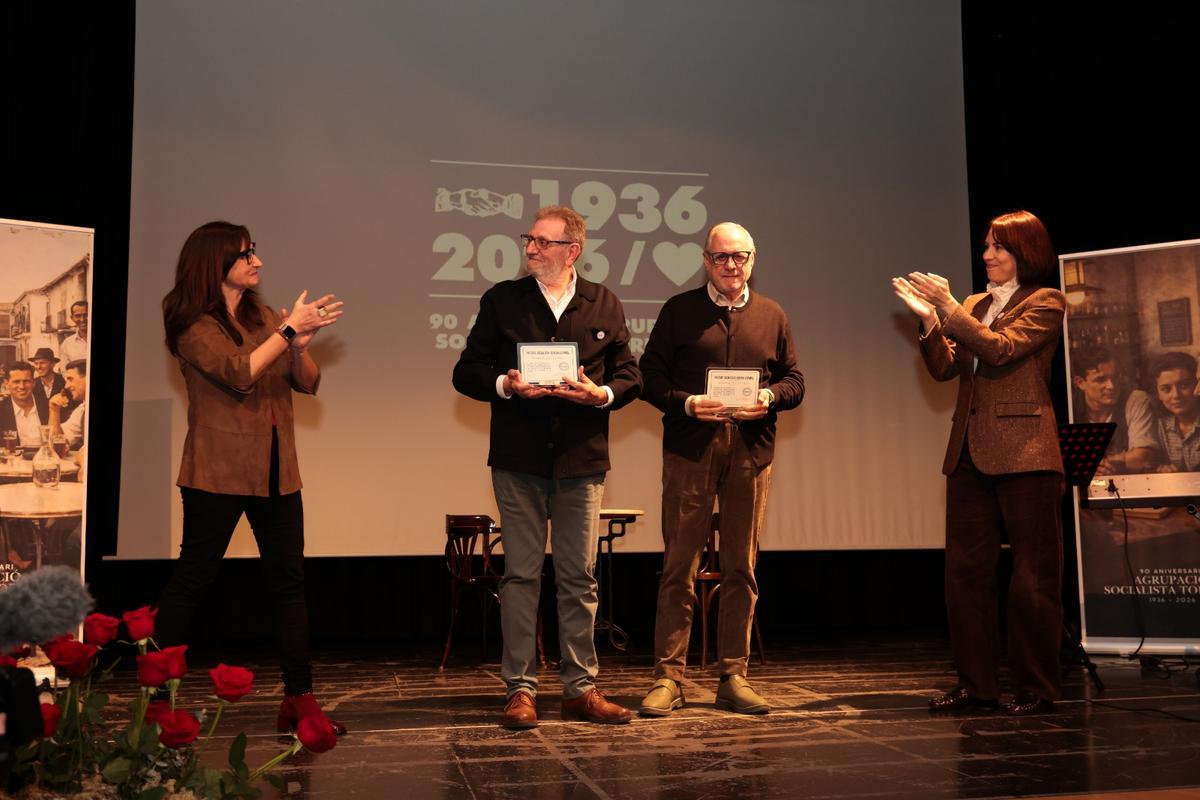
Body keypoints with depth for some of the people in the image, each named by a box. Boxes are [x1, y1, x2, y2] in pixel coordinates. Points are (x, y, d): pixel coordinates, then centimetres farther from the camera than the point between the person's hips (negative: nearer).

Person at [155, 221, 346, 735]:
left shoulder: (263, 317, 11)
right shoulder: (193, 325, -6)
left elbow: (307, 383, 8)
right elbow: (238, 374, -21)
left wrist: (300, 345, -11)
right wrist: (289, 330, -18)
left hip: (276, 471, 6)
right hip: (219, 473, -6)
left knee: (290, 580, 4)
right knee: (193, 577, 2)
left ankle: (299, 697, 8)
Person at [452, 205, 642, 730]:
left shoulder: (605, 305, 9)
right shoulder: (501, 300, 7)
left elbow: (630, 376, 8)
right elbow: (466, 373, 6)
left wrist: (602, 393, -13)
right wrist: (505, 385, -13)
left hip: (582, 459, 1)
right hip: (518, 459, 0)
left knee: (579, 577, 6)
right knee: (520, 575, 3)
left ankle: (581, 688, 15)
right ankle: (520, 688, 11)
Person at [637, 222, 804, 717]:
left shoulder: (772, 316, 15)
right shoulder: (679, 310, 8)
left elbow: (795, 380, 15)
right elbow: (650, 376, 4)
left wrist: (770, 397, -7)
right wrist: (686, 403, -13)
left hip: (751, 453, 3)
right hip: (689, 451, -2)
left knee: (741, 568, 7)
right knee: (678, 568, -2)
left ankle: (733, 678, 16)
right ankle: (668, 677, 4)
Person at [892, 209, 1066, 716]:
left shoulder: (1046, 302, 0)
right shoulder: (973, 306, 19)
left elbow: (1002, 349, -15)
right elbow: (944, 369, 10)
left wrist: (949, 308, -15)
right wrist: (928, 319, -3)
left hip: (1024, 453, -6)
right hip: (969, 454, 7)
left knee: (1032, 575, 0)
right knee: (965, 570, 6)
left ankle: (1037, 688, 9)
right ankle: (975, 683, 14)